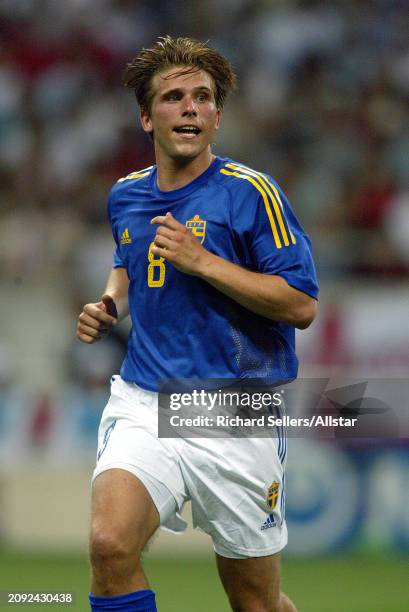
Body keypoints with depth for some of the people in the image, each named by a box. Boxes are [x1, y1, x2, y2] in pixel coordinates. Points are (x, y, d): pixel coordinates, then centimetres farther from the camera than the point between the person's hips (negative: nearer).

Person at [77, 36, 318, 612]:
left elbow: (301, 304, -12)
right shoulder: (125, 196, 9)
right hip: (143, 406, 3)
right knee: (110, 545, -26)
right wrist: (110, 306, 10)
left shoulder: (250, 192, -8)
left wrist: (203, 261, -18)